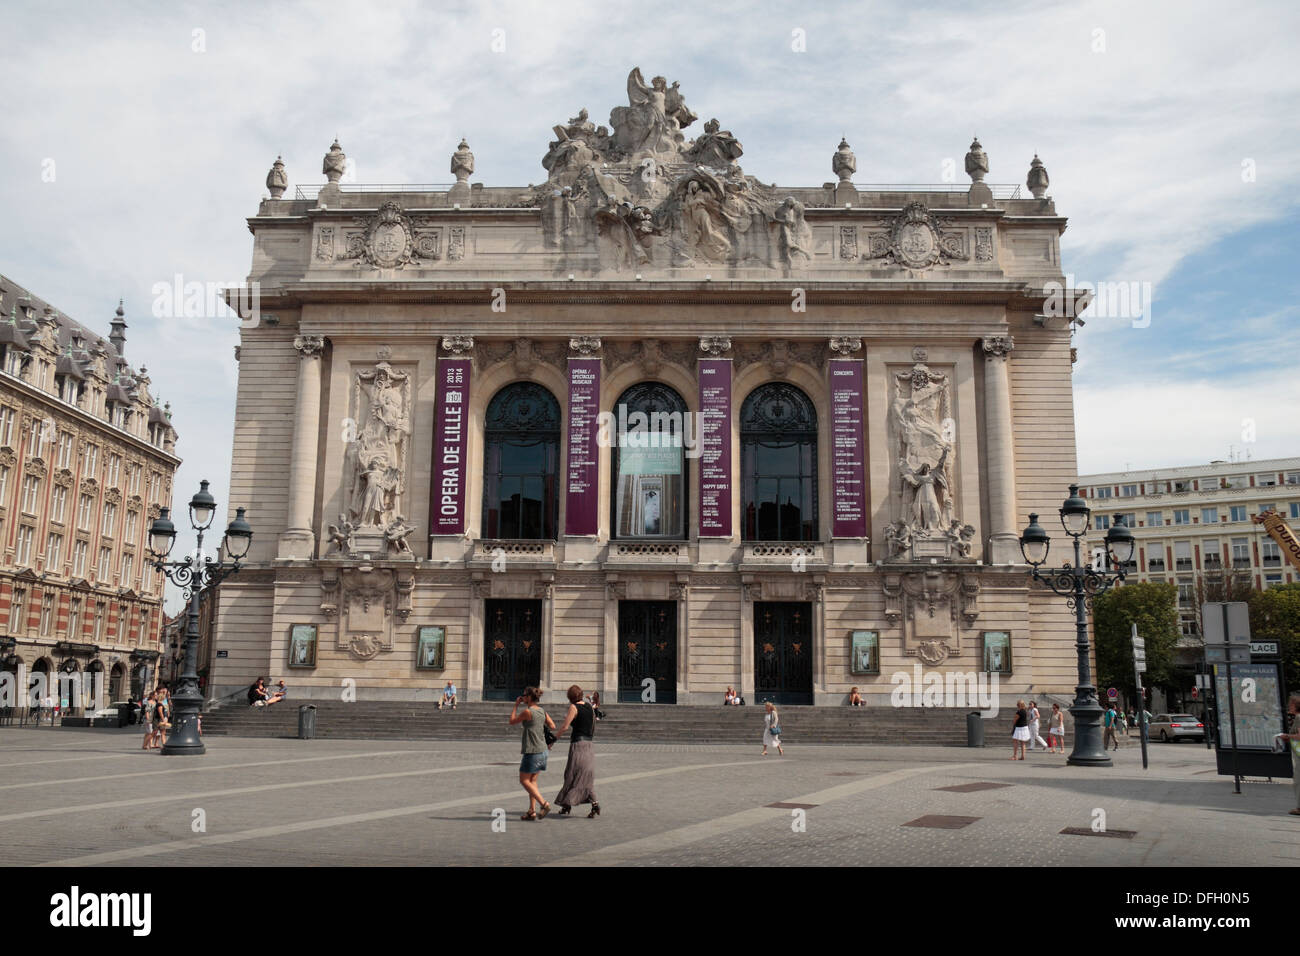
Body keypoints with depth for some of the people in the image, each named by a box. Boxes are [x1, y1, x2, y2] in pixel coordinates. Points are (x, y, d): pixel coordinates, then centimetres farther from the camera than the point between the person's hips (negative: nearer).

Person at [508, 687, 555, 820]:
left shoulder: (527, 712, -15)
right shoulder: (543, 712, 7)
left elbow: (512, 721, -2)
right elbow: (553, 726, 7)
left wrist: (516, 705, 4)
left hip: (532, 751, -8)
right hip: (542, 750, 8)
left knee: (524, 781, 2)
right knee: (532, 781, 12)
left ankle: (544, 804, -6)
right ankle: (532, 811, 12)